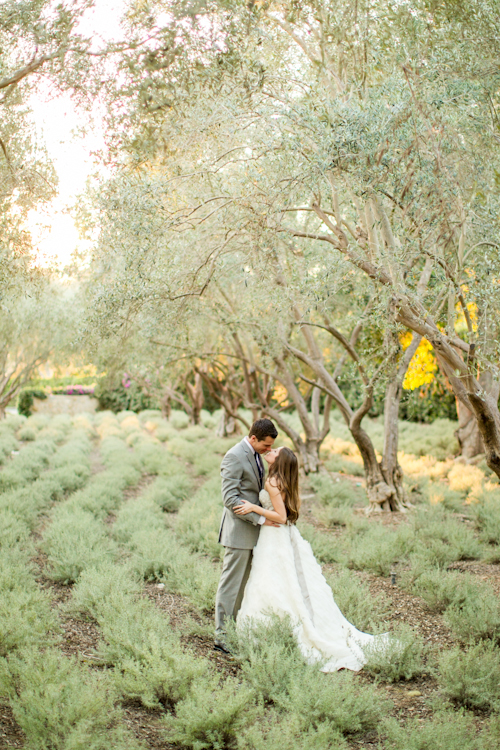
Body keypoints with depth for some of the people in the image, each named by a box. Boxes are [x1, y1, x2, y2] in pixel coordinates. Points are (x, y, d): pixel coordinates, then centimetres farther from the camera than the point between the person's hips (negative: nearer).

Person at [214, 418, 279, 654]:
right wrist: (261, 519, -21)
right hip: (239, 531, -9)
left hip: (251, 531, 9)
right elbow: (230, 499, -21)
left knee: (241, 585, 14)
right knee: (230, 585, -3)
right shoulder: (234, 457, -17)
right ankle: (222, 637, 4)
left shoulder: (256, 455, 12)